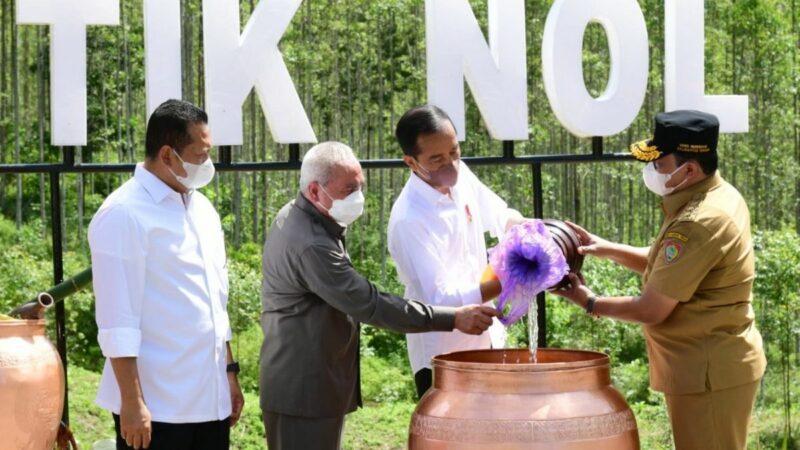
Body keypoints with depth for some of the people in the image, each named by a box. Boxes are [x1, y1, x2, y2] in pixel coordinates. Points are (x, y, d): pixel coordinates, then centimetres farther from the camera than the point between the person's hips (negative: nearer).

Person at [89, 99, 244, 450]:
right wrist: (132, 402, -18)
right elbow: (118, 322, -15)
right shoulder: (124, 214, -12)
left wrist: (229, 374, 17)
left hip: (210, 400, 7)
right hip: (156, 406, -7)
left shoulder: (202, 208, 13)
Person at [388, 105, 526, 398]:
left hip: (486, 344, 8)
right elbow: (439, 299, -26)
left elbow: (501, 217, 16)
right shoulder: (409, 220, -25)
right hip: (443, 359, -8)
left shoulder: (460, 176, -2)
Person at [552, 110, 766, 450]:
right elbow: (668, 267, 18)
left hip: (708, 373, -10)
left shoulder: (698, 224, -26)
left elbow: (652, 310, -21)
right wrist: (609, 249, 6)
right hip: (718, 364, 10)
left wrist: (590, 303, -5)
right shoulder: (720, 196, 6)